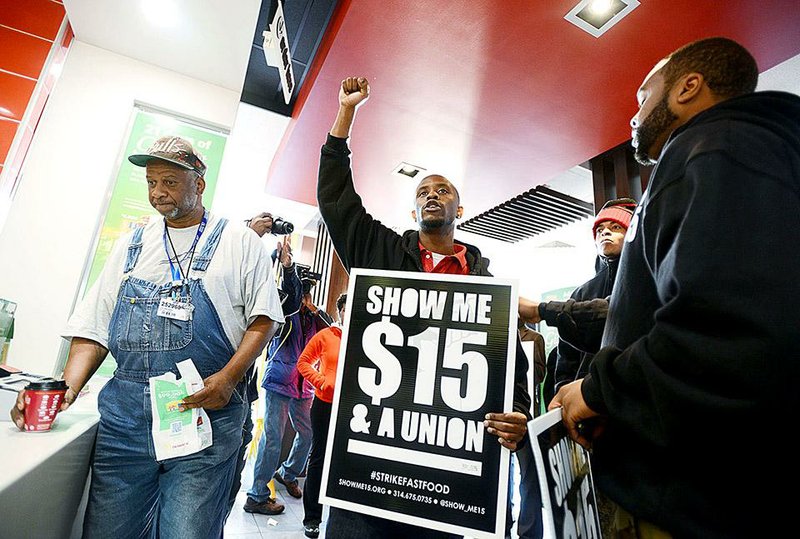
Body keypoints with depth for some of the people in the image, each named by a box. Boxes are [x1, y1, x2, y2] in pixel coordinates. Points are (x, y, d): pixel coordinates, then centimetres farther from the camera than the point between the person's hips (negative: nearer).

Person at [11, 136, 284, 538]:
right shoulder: (131, 245, 15)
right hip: (124, 414, 5)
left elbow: (263, 319, -2)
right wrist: (67, 390, -2)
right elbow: (94, 328, 13)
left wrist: (228, 377, -15)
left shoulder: (239, 242, 2)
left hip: (205, 411, -4)